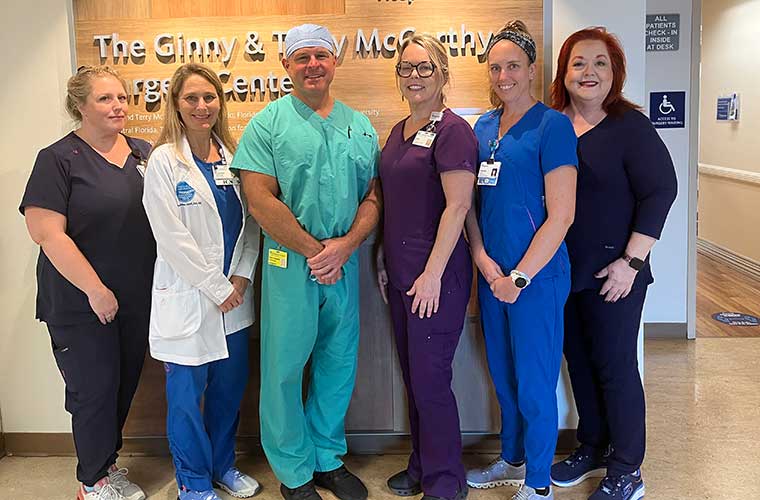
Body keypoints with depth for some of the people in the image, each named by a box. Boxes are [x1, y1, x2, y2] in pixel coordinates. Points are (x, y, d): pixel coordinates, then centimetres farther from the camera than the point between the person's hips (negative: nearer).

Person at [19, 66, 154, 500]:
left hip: (138, 298, 5)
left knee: (126, 384, 15)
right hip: (82, 305, -5)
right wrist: (95, 290, -16)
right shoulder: (60, 159, -9)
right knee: (93, 391, 5)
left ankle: (109, 462, 36)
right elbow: (47, 232, -16)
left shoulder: (143, 153, 7)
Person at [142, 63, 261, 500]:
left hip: (233, 295, 5)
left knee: (230, 386, 14)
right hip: (187, 296, -5)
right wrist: (218, 287, -11)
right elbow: (172, 237, -12)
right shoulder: (164, 160, -7)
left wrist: (241, 276, -4)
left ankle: (223, 465, 34)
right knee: (187, 394, 4)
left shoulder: (233, 157, 7)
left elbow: (250, 222, 8)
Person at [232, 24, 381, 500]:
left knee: (339, 363, 12)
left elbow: (374, 194, 6)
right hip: (289, 261, -4)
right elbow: (261, 200, -11)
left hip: (345, 261, 4)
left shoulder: (361, 127, 10)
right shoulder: (268, 123, -3)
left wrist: (345, 245, -10)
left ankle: (328, 457, 31)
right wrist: (314, 250, -12)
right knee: (286, 365, 4)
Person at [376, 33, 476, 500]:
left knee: (430, 379, 0)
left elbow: (457, 205, -17)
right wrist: (385, 263, 15)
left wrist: (433, 273, -19)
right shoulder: (399, 132, 14)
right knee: (413, 375, 16)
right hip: (399, 273, 8)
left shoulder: (452, 129, -11)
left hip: (435, 277, -8)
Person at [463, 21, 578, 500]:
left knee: (534, 383, 5)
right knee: (503, 376, 19)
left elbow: (561, 215, -15)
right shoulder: (484, 127, 9)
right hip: (491, 271, 6)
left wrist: (520, 276, -15)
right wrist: (483, 259, -3)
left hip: (536, 274, -6)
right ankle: (511, 461, 39)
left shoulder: (552, 124, -10)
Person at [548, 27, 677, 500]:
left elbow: (660, 191, -12)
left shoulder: (629, 125, -8)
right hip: (562, 270, 5)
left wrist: (631, 261, -16)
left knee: (615, 365, 4)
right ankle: (592, 448, 36)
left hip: (612, 273, -5)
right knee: (579, 360, 16)